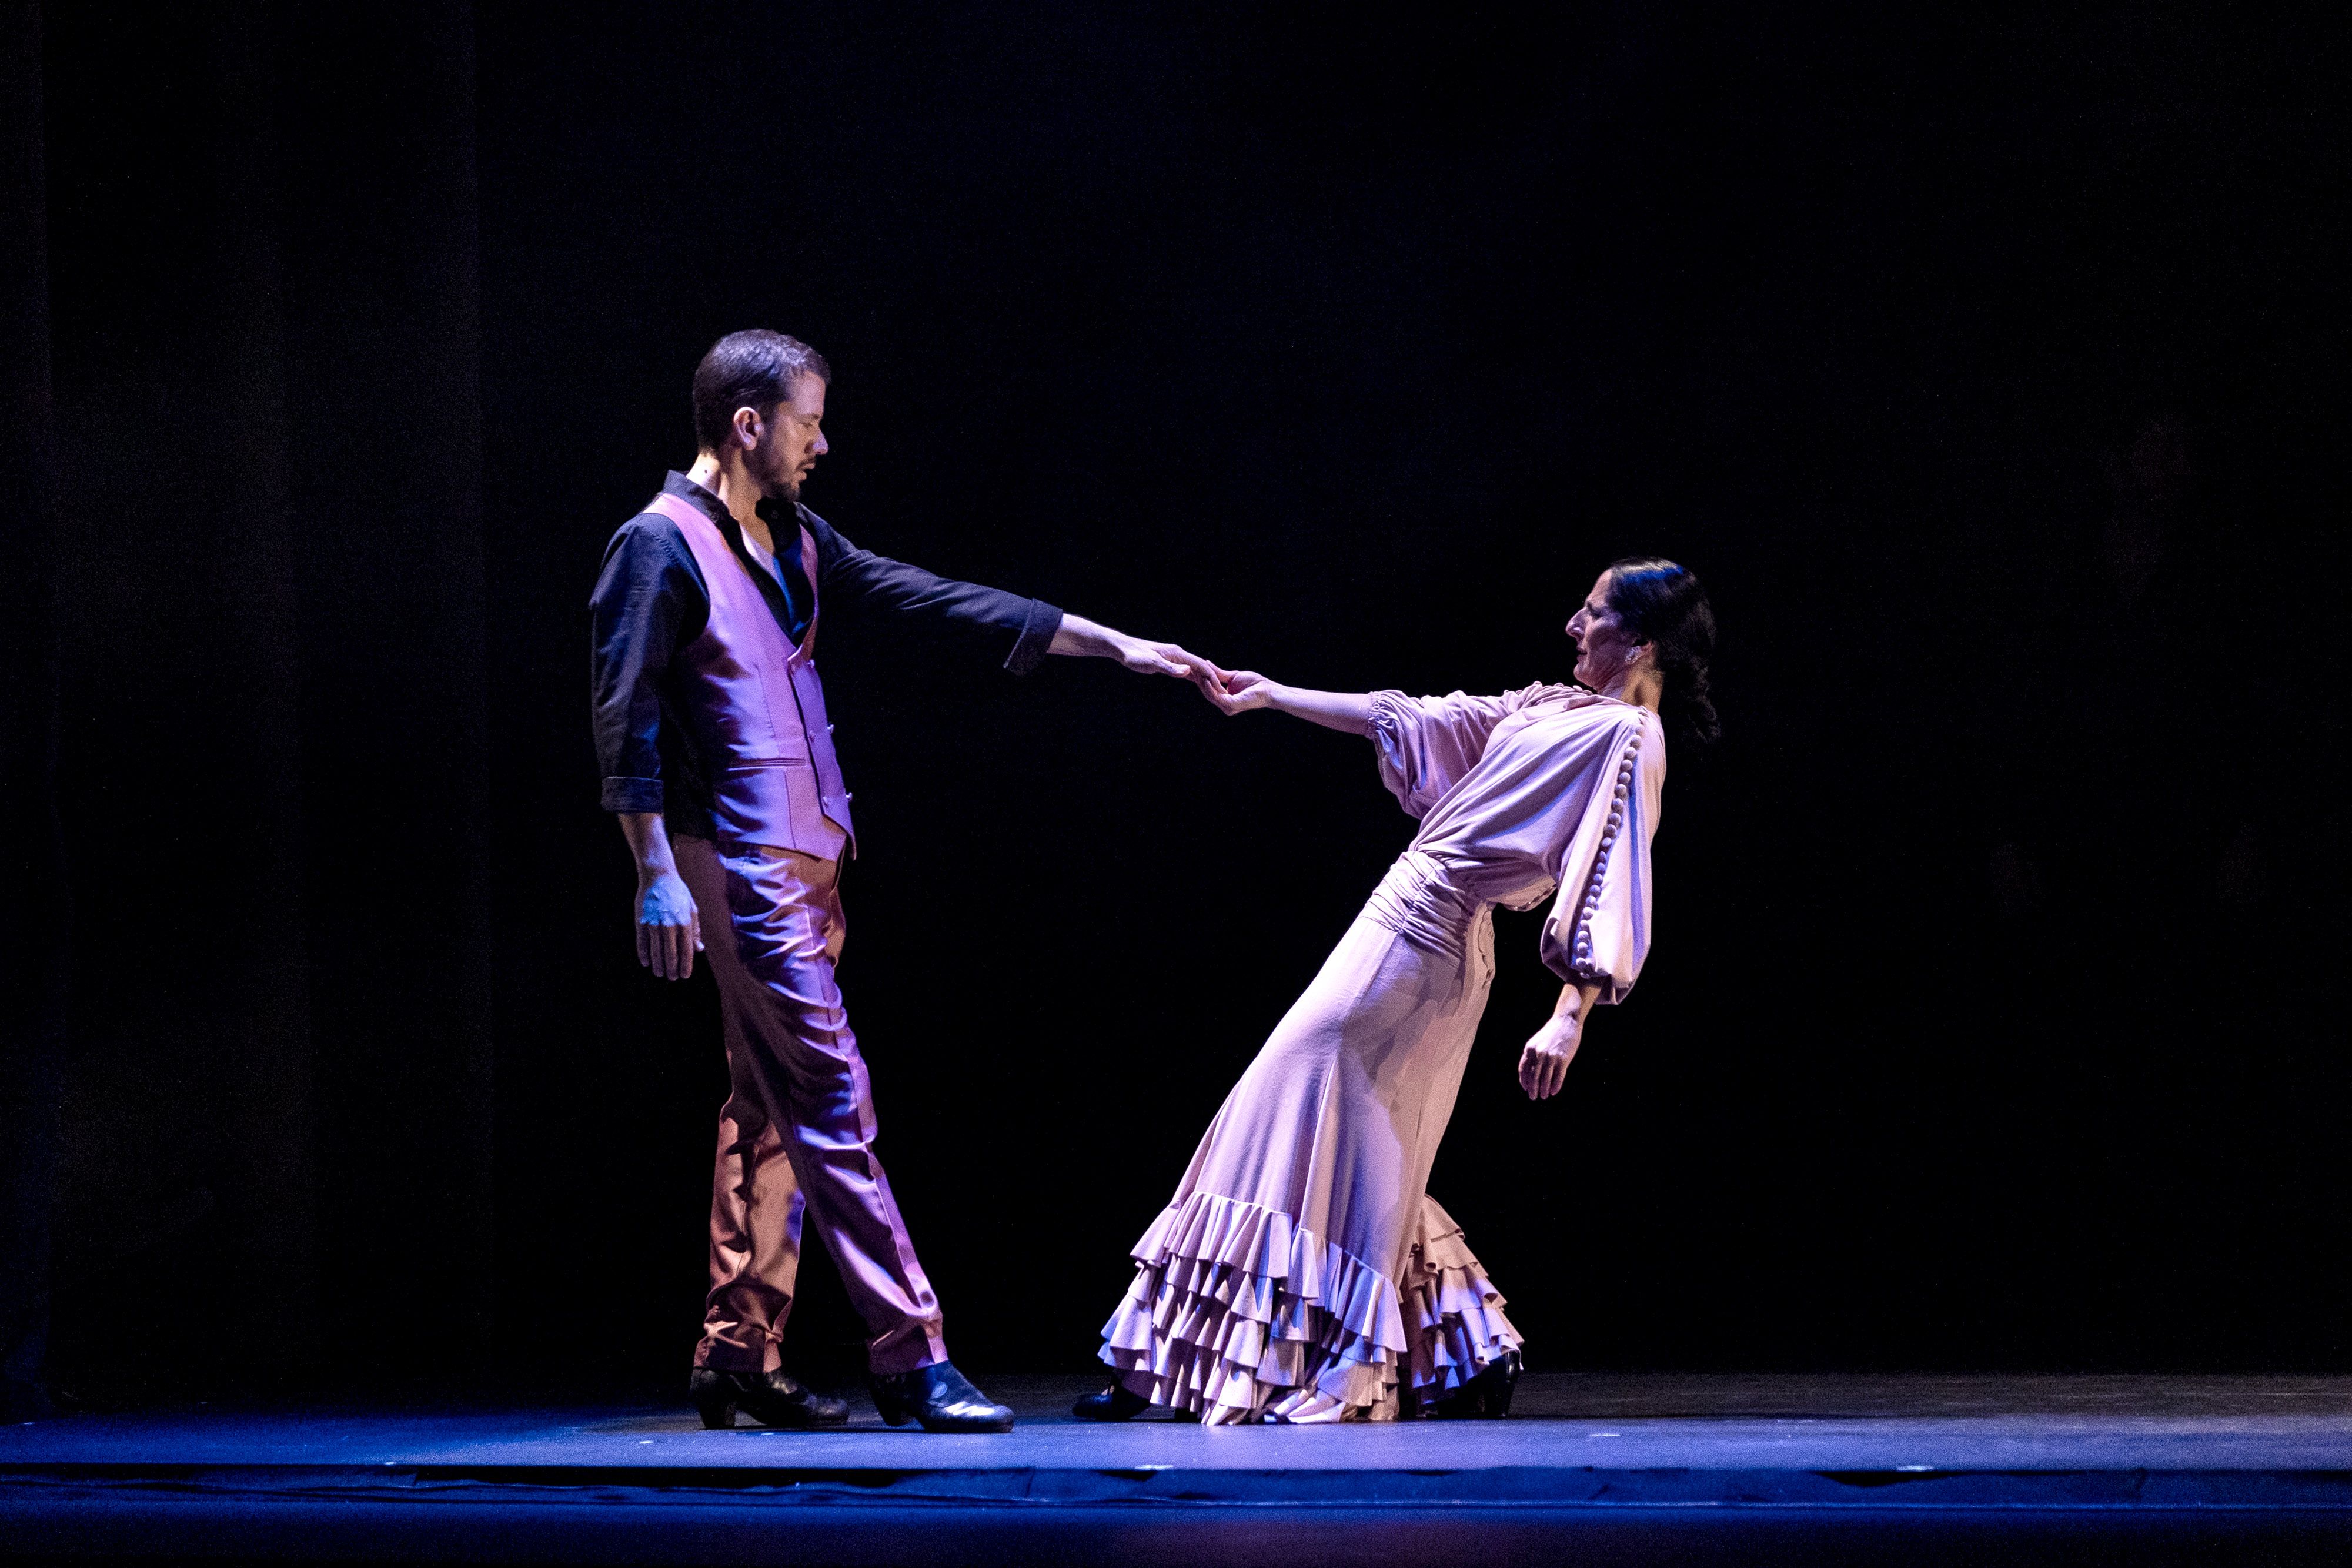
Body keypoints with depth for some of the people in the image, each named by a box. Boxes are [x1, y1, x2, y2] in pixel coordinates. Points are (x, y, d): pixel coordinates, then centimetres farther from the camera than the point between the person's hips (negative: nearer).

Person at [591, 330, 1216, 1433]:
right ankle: (911, 1359, -13)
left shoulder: (795, 544, 16)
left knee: (774, 1113, 9)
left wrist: (1115, 646, 13)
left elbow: (938, 602, 16)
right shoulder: (661, 546, -8)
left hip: (807, 865, 9)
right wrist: (657, 875, -18)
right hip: (740, 867, -9)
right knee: (831, 1102, -12)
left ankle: (738, 1358, 14)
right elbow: (626, 720, -12)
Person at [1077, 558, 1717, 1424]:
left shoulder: (1629, 736, -9)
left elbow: (1615, 887, -18)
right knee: (1362, 1156, 11)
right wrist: (1273, 696, 24)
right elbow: (1408, 722, 24)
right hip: (1405, 921, 9)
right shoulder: (1555, 708, 18)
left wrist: (1570, 1018, -28)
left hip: (1425, 942, -9)